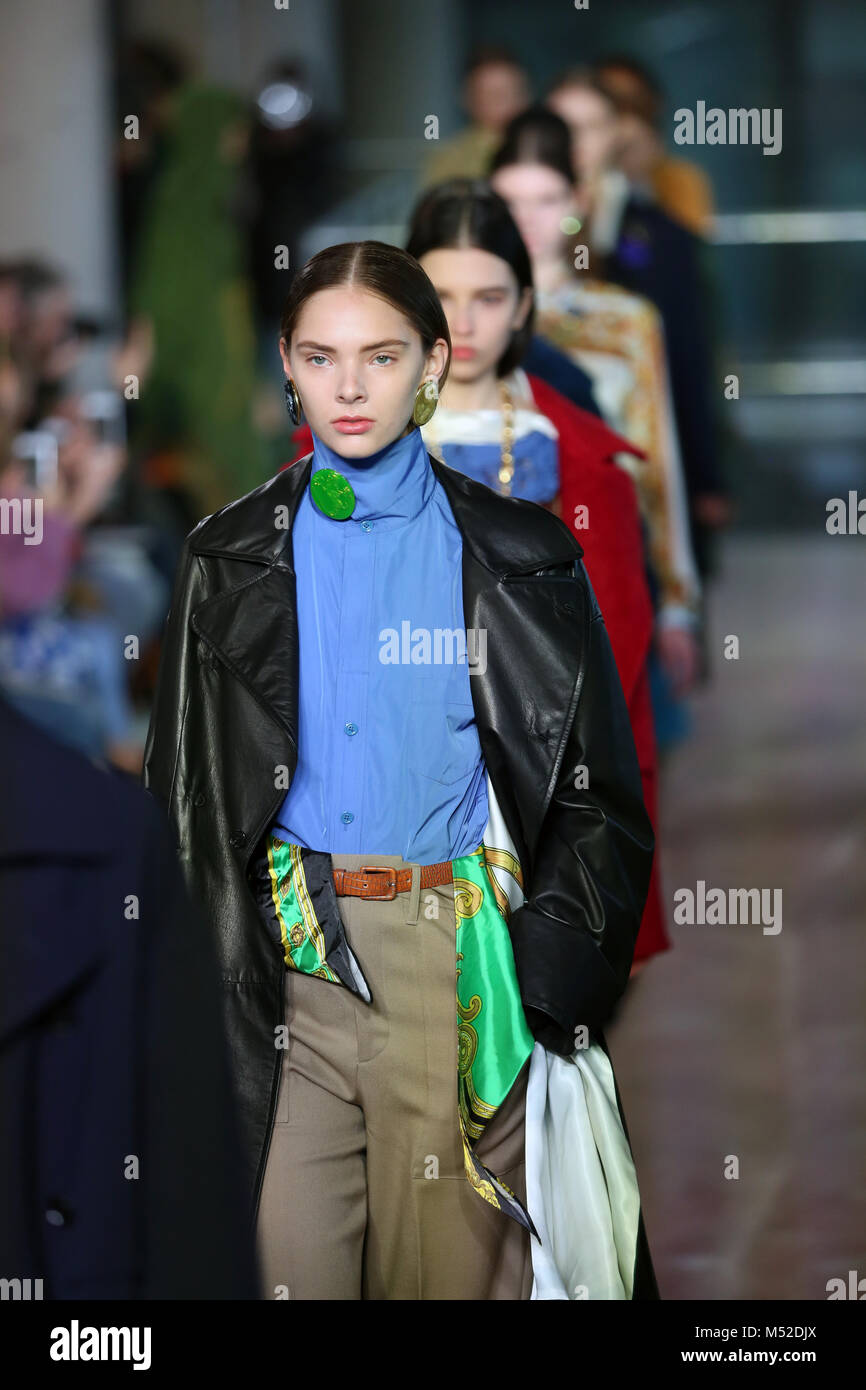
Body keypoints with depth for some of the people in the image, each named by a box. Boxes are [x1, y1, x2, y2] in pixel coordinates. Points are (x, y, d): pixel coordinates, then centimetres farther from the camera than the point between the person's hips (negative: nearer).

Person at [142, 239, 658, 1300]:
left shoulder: (519, 557, 7)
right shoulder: (231, 560, 10)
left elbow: (596, 787, 7)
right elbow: (181, 790, 11)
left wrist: (562, 955, -7)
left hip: (465, 950, 0)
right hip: (289, 947, 1)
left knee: (457, 1251, 1)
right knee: (288, 1252, -6)